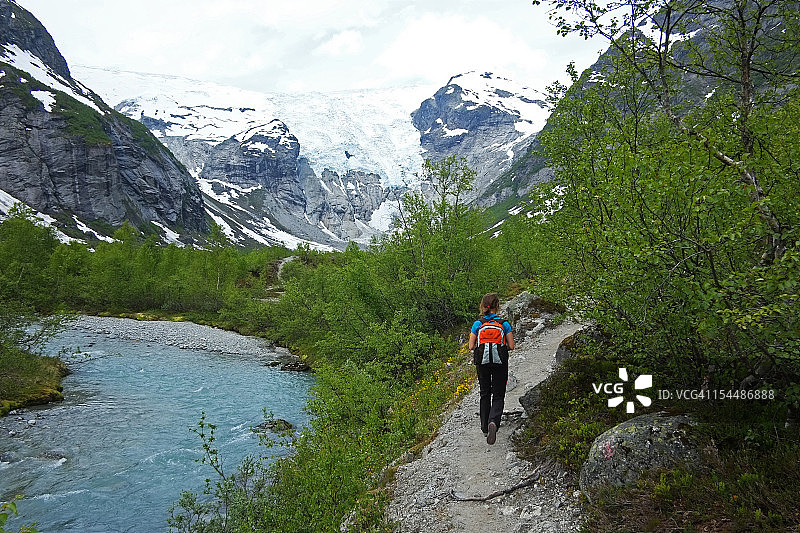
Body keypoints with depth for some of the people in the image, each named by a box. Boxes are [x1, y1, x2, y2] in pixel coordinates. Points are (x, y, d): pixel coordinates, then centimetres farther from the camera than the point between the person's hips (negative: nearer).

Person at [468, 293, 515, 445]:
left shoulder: (478, 324, -2)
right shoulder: (504, 324, -4)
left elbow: (471, 346, -4)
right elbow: (511, 346, -5)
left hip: (482, 362, 1)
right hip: (500, 362, -1)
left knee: (485, 394, 18)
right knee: (498, 396, 6)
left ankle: (485, 428, 22)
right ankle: (493, 422, -21)